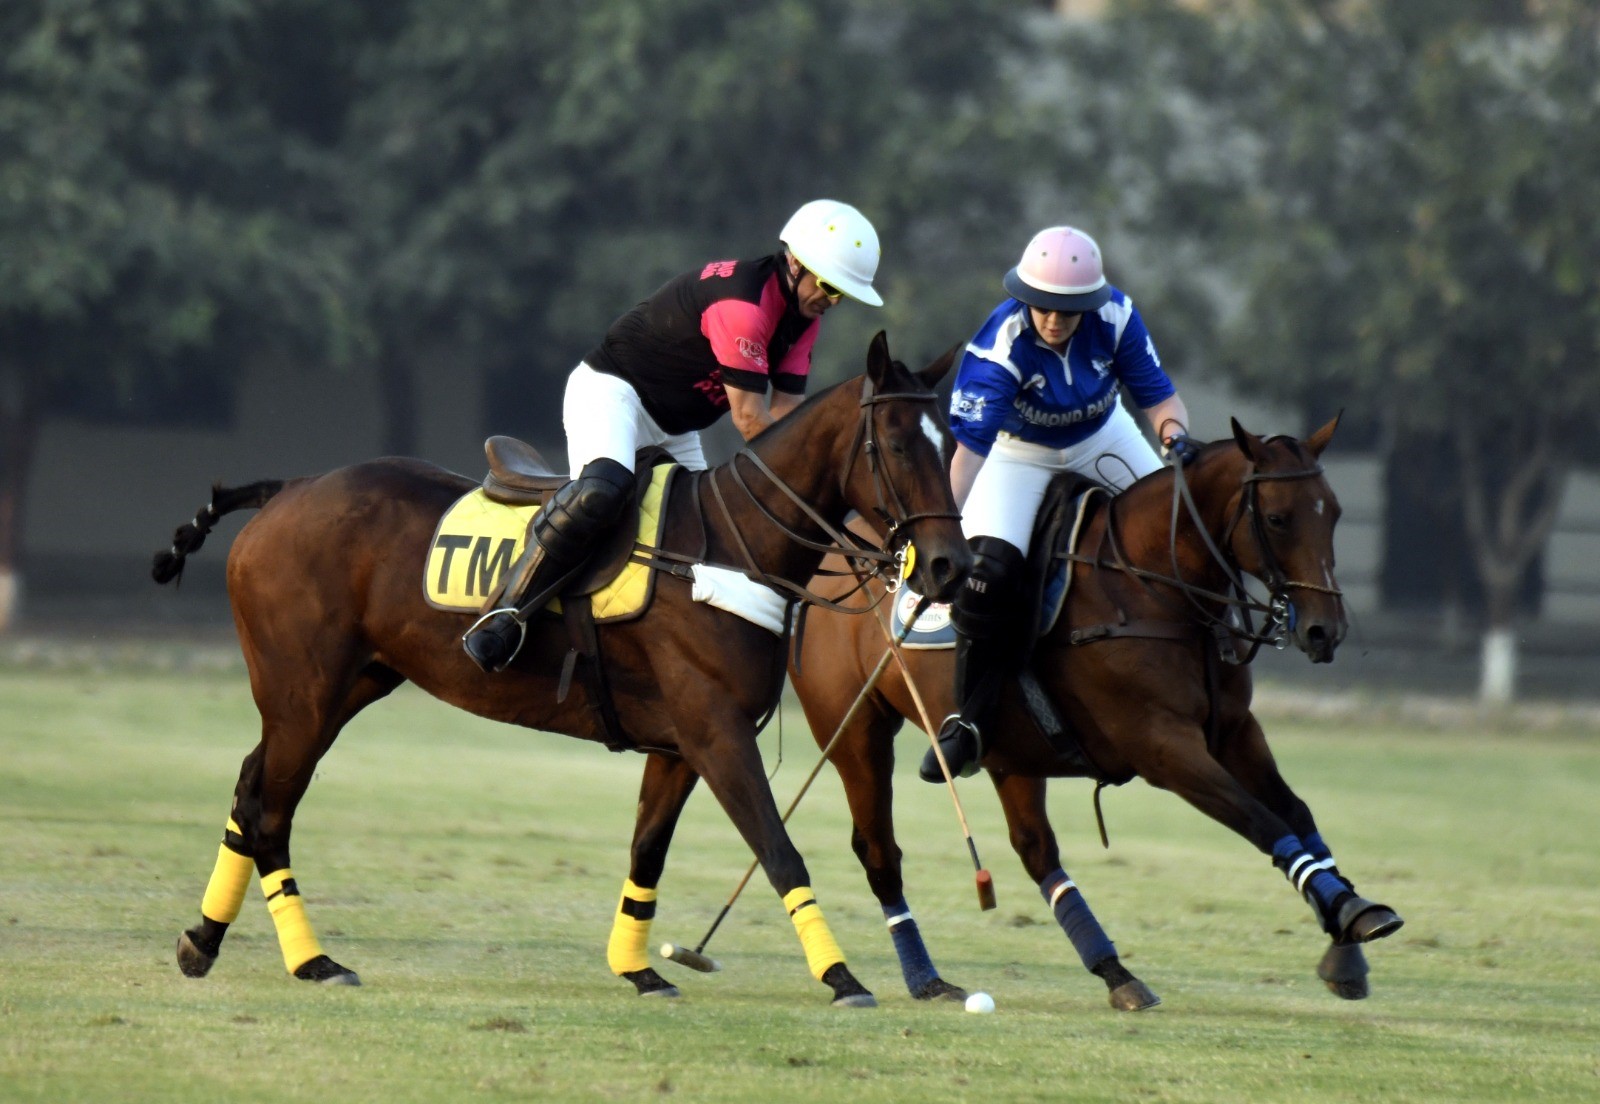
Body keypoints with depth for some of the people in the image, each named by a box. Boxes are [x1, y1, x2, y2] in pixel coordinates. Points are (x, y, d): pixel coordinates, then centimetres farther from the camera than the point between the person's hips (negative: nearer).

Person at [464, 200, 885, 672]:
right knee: (601, 490, -36)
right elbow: (749, 418, -26)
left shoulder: (803, 318, 3)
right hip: (609, 393, -11)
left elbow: (785, 413, -1)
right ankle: (504, 617, -34)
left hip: (675, 430, 11)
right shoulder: (741, 301, -26)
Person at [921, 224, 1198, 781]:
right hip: (1020, 452, -4)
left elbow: (1158, 397, -16)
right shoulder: (1000, 345, -34)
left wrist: (1175, 435, -38)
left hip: (1101, 438, 4)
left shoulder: (1115, 317, -25)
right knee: (988, 568, -22)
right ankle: (968, 720, -10)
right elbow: (969, 446, -40)